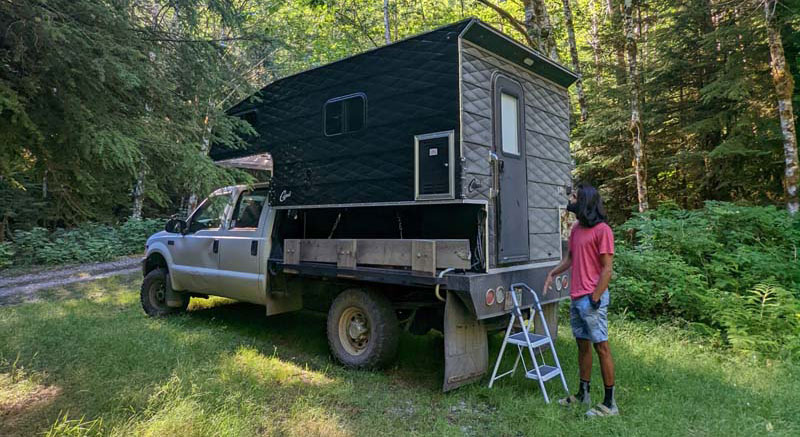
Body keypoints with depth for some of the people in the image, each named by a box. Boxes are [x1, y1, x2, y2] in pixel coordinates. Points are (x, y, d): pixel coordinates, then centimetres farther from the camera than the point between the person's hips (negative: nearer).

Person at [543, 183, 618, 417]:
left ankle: (610, 403, 8)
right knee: (582, 345, 15)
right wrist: (553, 273, 6)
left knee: (601, 346, -1)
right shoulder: (576, 229, 12)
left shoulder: (602, 230, -12)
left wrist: (594, 299, -17)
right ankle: (583, 394, 26)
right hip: (576, 299, 8)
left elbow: (607, 269, -14)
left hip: (592, 298, -8)